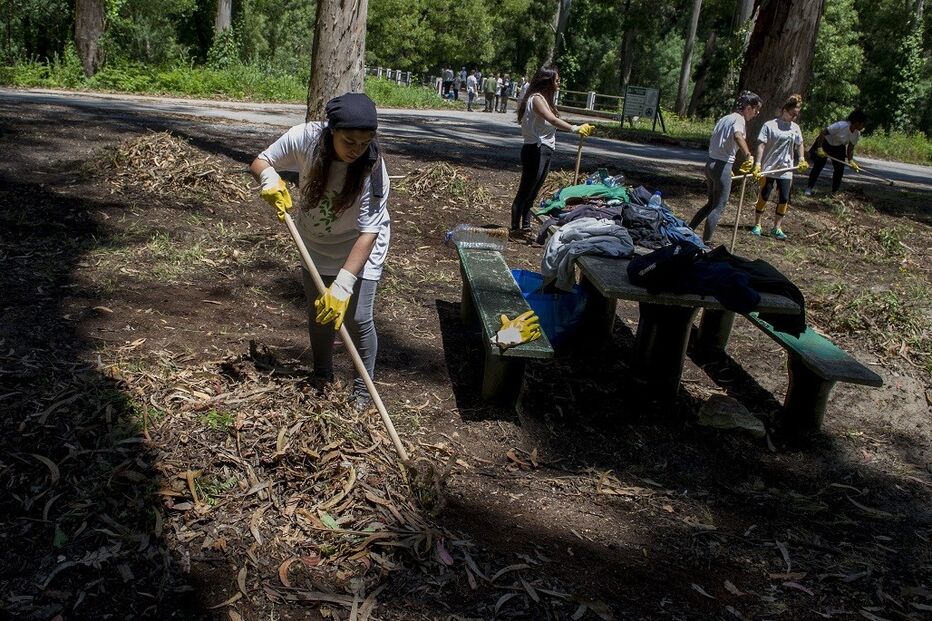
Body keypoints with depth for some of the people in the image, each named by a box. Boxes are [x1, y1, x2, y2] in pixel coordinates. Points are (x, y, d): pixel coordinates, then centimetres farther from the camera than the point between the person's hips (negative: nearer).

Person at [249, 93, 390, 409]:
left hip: (359, 248, -3)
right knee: (319, 312, 13)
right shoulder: (305, 138, -26)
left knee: (357, 318, -7)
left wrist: (343, 285, -41)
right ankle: (322, 376, 35)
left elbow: (368, 233, -34)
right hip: (315, 243, 3)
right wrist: (270, 179, -32)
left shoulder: (373, 170, -33)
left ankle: (363, 386, 15)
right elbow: (260, 161, -9)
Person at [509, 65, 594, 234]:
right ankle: (515, 228, 1)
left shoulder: (545, 99, 18)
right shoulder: (536, 98, -14)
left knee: (533, 191, 14)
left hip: (545, 150, 10)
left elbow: (552, 122, 6)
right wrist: (575, 128, -39)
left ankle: (525, 225, 22)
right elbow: (553, 120, -29)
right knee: (525, 191, -5)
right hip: (535, 150, -10)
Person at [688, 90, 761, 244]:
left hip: (711, 163, 9)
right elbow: (738, 136, -35)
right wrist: (748, 156, -40)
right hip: (722, 167, -9)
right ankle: (705, 242, 0)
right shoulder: (738, 119, -11)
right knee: (718, 207, -1)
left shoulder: (724, 118, 15)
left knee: (712, 203, 19)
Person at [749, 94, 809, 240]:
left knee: (784, 199, 2)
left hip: (785, 170, 4)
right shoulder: (769, 125, -8)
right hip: (768, 168, -4)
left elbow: (799, 145, 18)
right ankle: (757, 225, 15)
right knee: (764, 197, 3)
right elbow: (761, 145, -12)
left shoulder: (795, 128, 7)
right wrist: (758, 164, -21)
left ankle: (777, 228, 12)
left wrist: (801, 160, 2)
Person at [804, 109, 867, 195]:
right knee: (818, 166, -5)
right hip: (825, 143, -6)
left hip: (839, 147, 6)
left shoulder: (857, 134, -12)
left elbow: (850, 148, -3)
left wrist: (850, 161, -14)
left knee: (840, 168, 0)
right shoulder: (841, 126, -33)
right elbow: (823, 133, -31)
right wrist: (819, 148, -32)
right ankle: (809, 188, 5)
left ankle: (835, 191, 11)